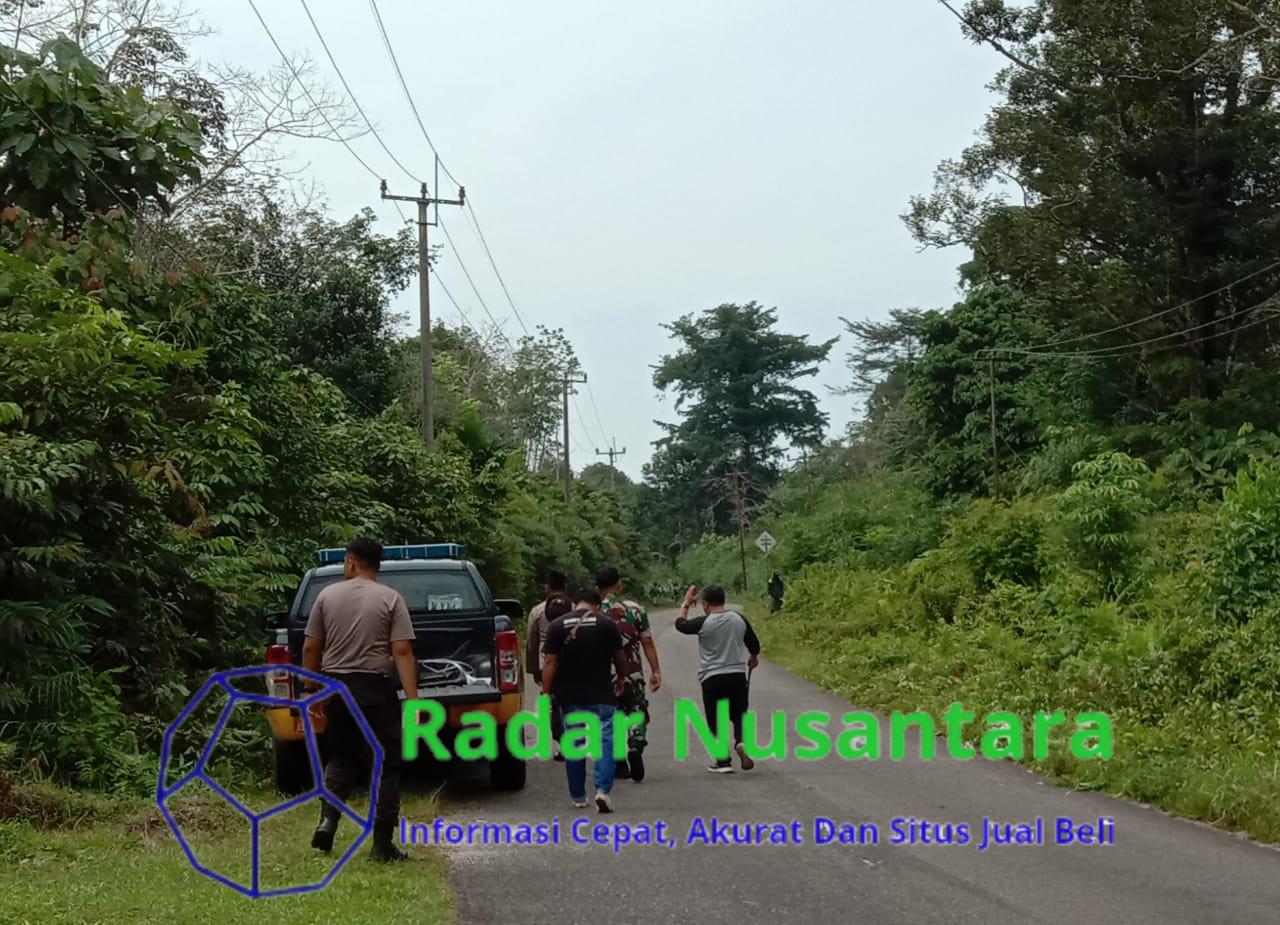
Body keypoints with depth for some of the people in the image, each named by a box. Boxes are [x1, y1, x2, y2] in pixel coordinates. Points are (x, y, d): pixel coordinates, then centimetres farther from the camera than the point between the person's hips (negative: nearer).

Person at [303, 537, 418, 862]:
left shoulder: (327, 595, 4)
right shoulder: (390, 598, -3)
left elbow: (310, 648, 4)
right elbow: (402, 652, -11)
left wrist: (311, 689, 15)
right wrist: (413, 699, -13)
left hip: (335, 686, 3)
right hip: (375, 688, -3)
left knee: (341, 756, 20)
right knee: (386, 764, 5)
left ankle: (328, 817, -1)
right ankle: (382, 844, 4)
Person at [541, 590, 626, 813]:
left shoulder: (557, 626, 1)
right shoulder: (607, 624, -1)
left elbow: (550, 663, -5)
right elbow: (618, 657, 9)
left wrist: (546, 693, -1)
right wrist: (620, 677, 28)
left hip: (570, 696, 2)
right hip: (602, 694, -2)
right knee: (605, 740, 1)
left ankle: (578, 797, 17)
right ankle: (603, 790, -16)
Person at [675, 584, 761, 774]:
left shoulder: (704, 623, -10)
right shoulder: (739, 619, 1)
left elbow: (681, 624, 7)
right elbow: (754, 644, 11)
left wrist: (686, 603, 20)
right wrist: (753, 658, 32)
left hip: (712, 679, -3)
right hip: (737, 675, 3)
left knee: (716, 721, 6)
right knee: (738, 714, 15)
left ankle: (723, 762, 4)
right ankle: (742, 742, -13)